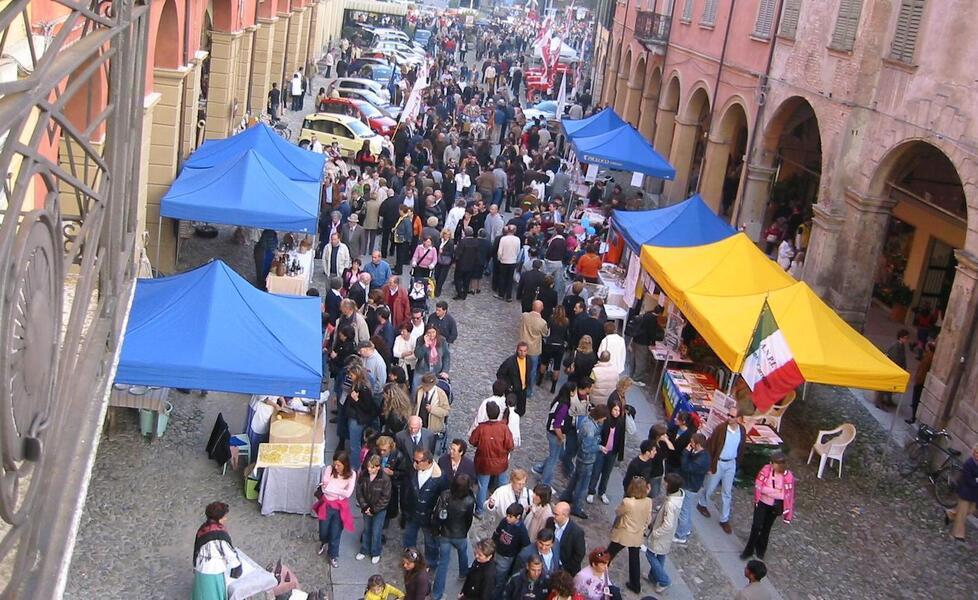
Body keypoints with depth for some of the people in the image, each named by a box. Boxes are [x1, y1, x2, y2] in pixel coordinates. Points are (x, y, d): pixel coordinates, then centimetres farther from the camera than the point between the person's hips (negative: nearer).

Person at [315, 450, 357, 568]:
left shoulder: (351, 474, -16)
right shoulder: (329, 469, -17)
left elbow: (348, 493, -21)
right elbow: (323, 488, -16)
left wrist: (330, 487, -24)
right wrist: (339, 493, -26)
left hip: (340, 507, -1)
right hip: (327, 504, 1)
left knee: (335, 533, 11)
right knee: (323, 530, 19)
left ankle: (333, 556, 33)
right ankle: (324, 542, 55)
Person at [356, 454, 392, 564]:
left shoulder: (385, 479, -24)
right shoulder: (363, 476, -14)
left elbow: (385, 498, -17)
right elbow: (359, 492, -5)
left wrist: (373, 510, -14)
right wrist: (365, 507, -12)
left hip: (379, 510, -3)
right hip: (366, 509, 4)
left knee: (376, 532, 3)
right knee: (366, 530, 19)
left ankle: (375, 553, 24)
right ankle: (364, 551, 37)